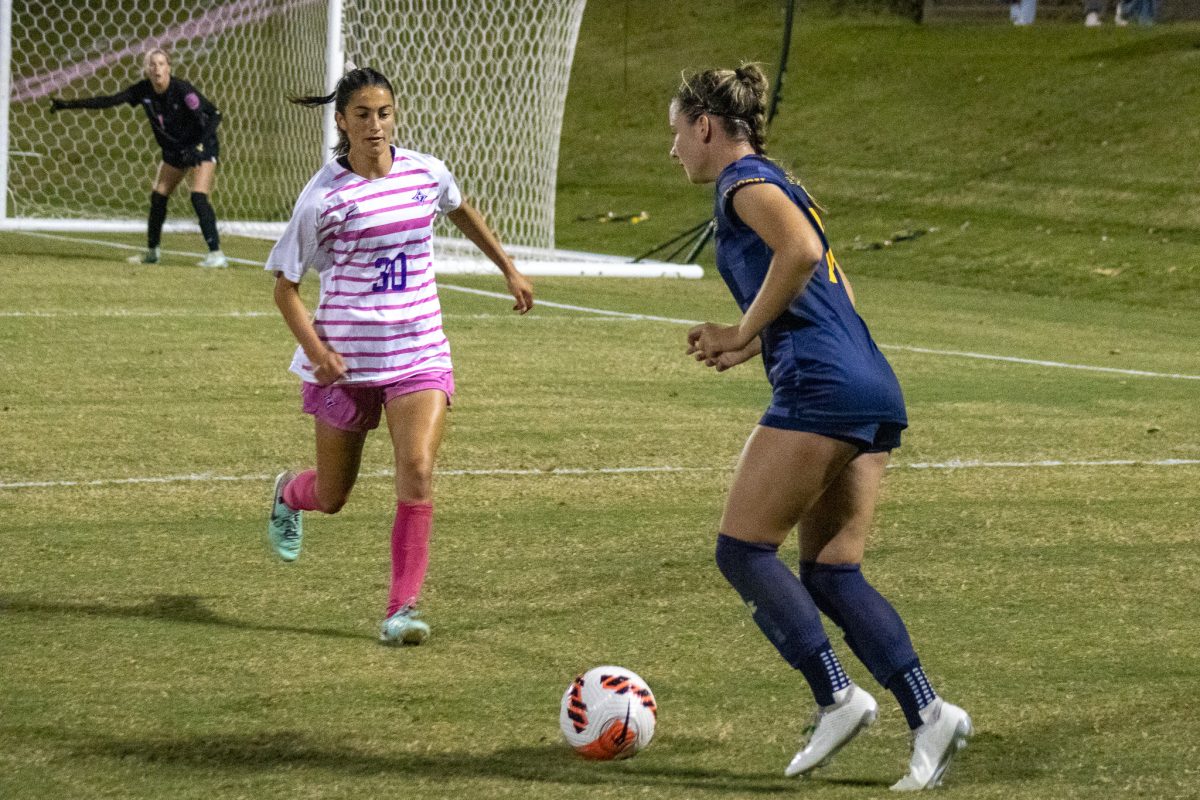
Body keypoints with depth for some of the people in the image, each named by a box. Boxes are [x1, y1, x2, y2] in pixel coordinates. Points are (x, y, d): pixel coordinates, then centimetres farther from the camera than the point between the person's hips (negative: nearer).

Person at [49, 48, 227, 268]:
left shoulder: (182, 90, -25)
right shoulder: (144, 91, -9)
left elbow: (214, 114, -24)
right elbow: (109, 101, -6)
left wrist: (198, 146, -34)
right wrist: (69, 105, -10)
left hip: (202, 147, -7)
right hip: (174, 151, 7)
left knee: (199, 196, -21)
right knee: (158, 197, 7)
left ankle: (216, 253, -22)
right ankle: (152, 252, 23)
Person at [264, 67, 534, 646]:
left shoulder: (426, 174, 0)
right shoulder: (325, 195, -11)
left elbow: (462, 213, 24)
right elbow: (284, 284, -6)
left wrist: (510, 271, 30)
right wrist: (315, 349, -19)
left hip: (419, 353, 2)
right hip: (346, 359, -2)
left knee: (417, 473, -19)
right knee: (332, 496, 12)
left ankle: (403, 607, -12)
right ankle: (288, 495, 50)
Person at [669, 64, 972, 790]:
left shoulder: (745, 180, -1)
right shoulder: (779, 183, 27)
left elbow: (802, 251, -20)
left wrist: (744, 332, -9)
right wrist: (752, 345, 18)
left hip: (822, 388, -9)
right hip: (874, 392, 9)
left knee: (743, 549, -4)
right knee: (831, 573, 7)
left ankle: (837, 697, -12)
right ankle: (927, 713, -6)